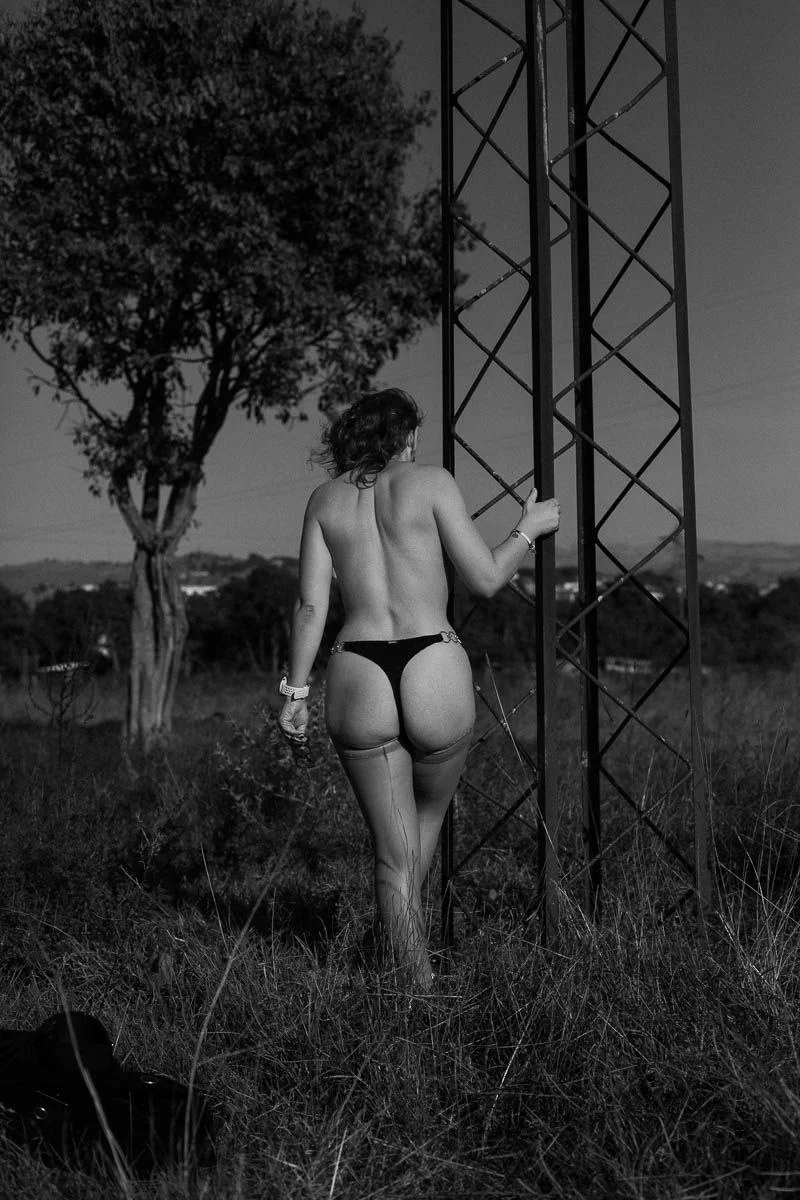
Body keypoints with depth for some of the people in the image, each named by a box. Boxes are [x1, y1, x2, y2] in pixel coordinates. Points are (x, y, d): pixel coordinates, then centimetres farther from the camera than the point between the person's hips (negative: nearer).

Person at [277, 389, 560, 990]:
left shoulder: (325, 499, 11)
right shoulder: (431, 481, 2)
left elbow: (310, 604, 5)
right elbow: (485, 578, 1)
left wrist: (296, 690, 11)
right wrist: (529, 529, 17)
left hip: (357, 679, 2)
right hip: (435, 674, -2)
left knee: (394, 854, 12)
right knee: (429, 812, 28)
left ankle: (418, 982, 15)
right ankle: (403, 933, 36)